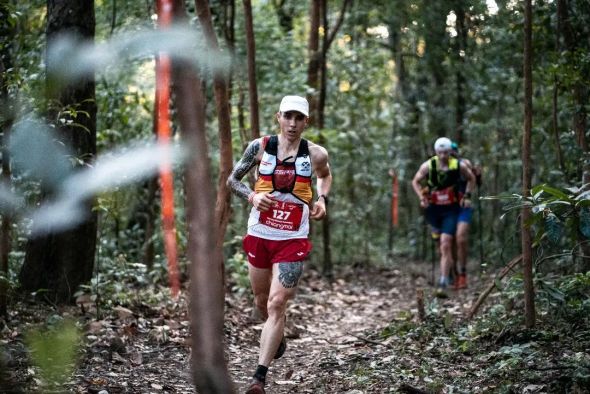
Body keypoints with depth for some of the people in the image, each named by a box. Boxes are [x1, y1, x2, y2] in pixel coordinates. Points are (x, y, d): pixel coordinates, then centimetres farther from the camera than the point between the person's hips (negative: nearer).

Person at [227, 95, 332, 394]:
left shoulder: (316, 154, -3)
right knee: (262, 302, 16)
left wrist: (322, 199, 0)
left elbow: (325, 175, 19)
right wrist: (252, 196, -14)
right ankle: (278, 337, 49)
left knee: (276, 304, -12)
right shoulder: (260, 147, -3)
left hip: (292, 239, -2)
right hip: (259, 235, 2)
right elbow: (232, 179, 6)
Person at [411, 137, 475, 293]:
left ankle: (443, 282, -13)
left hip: (451, 209, -2)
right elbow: (415, 182, 4)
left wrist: (467, 195, -1)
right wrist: (421, 198, -10)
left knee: (446, 245, -12)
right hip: (433, 208, 2)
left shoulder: (459, 166, -12)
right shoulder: (428, 165, -11)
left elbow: (471, 179, 9)